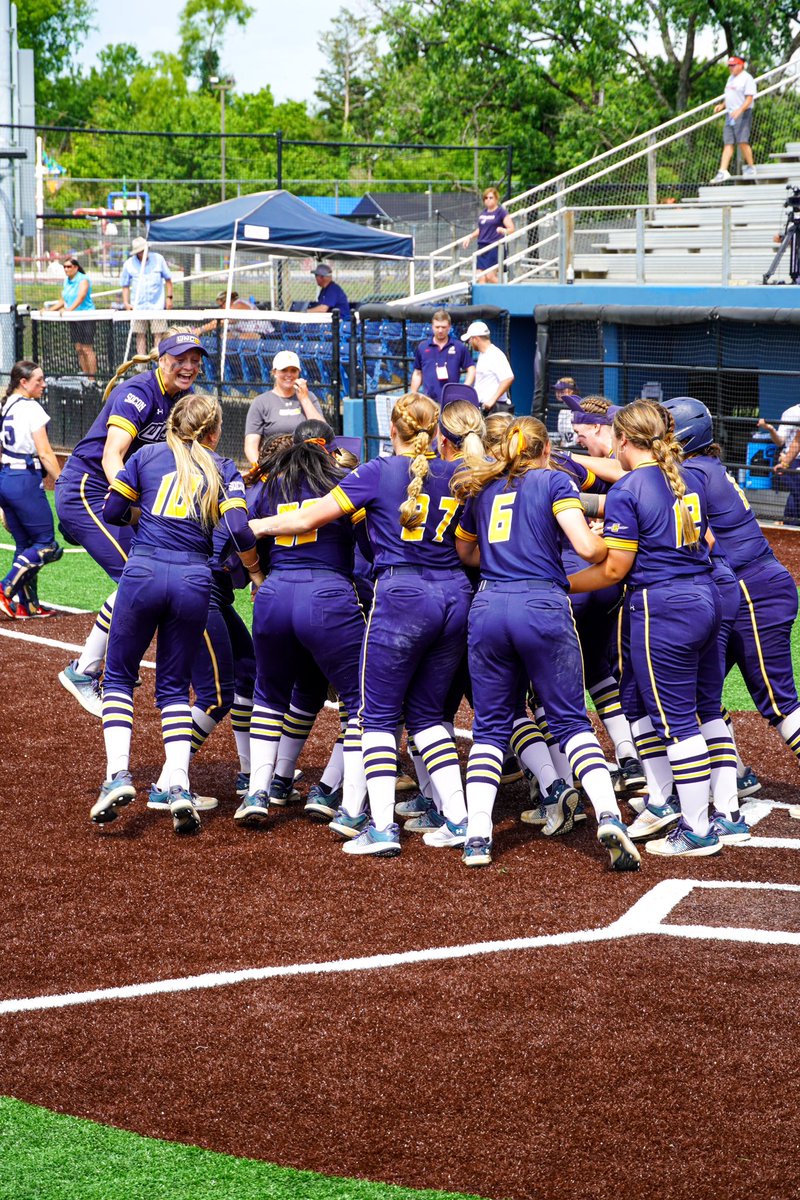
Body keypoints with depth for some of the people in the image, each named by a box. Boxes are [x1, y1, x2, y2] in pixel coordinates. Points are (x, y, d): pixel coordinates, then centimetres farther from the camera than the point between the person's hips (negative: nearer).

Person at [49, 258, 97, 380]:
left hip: (85, 316, -8)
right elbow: (63, 301, 21)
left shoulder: (83, 279, -10)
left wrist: (70, 309, -38)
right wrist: (49, 310, 13)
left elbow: (81, 297, -25)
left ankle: (92, 378, -7)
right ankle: (85, 376, 11)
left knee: (87, 349, -9)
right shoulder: (66, 282, 14)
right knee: (78, 349, 6)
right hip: (73, 319, 8)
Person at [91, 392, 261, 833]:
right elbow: (240, 532, -2)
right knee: (174, 685, 13)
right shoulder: (223, 470, 11)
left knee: (119, 676, 13)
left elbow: (112, 511, 9)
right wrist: (256, 573, 13)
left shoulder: (147, 455, 11)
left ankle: (118, 774, -7)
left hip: (144, 571, -1)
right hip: (193, 580, 1)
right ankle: (179, 787, -3)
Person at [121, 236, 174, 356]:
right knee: (140, 335, 1)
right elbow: (125, 285, 10)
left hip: (157, 305, -1)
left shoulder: (158, 259, 1)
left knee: (159, 335, -5)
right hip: (138, 306, 1)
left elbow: (168, 279, 11)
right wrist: (126, 303, -1)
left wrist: (169, 297, 5)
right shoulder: (129, 264, 2)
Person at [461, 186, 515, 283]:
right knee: (481, 277, -1)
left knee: (490, 276, -14)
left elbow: (511, 228, -11)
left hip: (494, 247, -7)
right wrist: (470, 237, 20)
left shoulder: (501, 212, -4)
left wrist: (503, 230, -30)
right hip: (482, 247, 7)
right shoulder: (484, 213, 17)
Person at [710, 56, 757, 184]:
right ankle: (723, 172, -4)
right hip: (730, 114, 8)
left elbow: (749, 99, -16)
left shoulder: (747, 78, -9)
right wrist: (722, 105, 12)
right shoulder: (731, 78, 19)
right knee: (728, 143, 1)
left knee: (742, 142, -13)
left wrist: (740, 110, -30)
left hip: (742, 114, -8)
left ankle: (751, 168, 3)